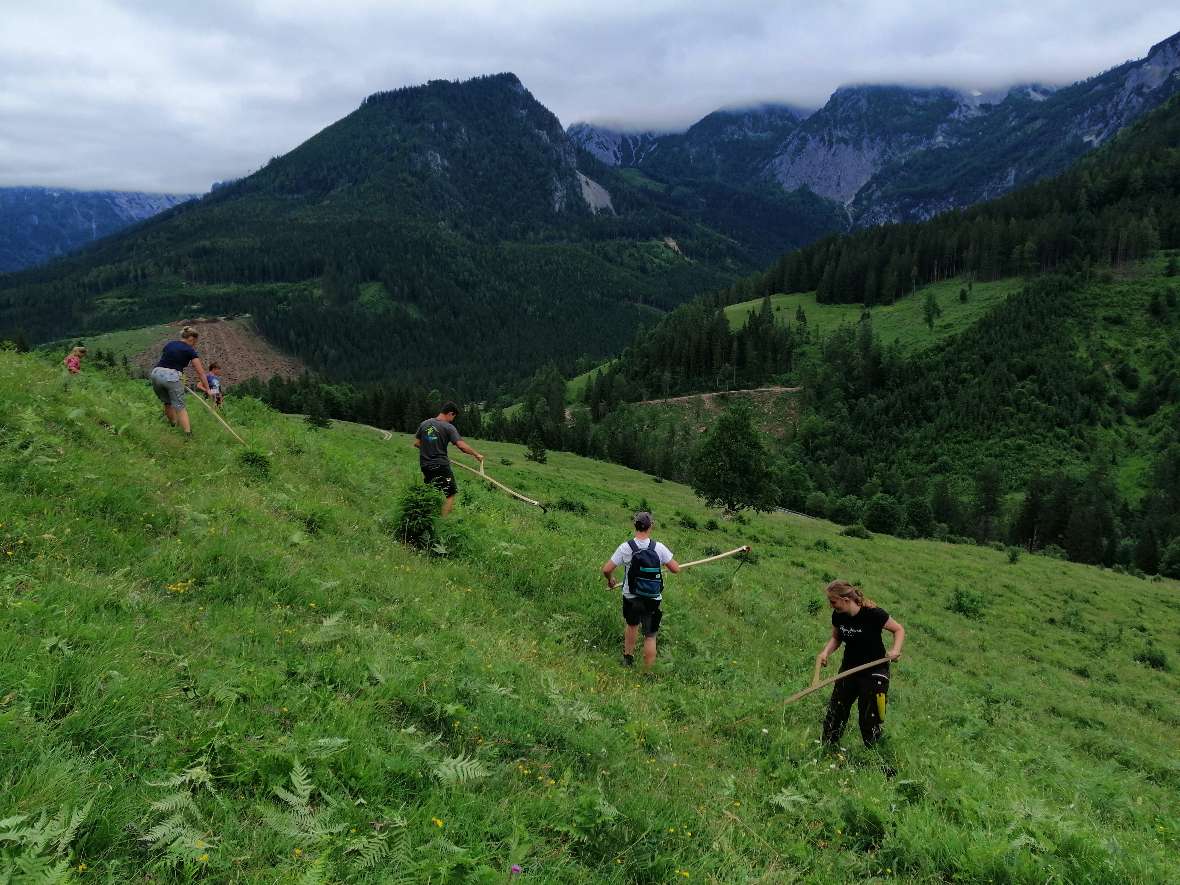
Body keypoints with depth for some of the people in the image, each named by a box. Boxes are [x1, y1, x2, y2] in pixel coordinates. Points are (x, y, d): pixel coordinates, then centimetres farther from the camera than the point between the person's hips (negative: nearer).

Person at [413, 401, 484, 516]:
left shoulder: (424, 424, 6)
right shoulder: (448, 427, -10)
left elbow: (416, 443, 11)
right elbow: (461, 446, -18)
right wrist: (476, 455, -7)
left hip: (425, 465, 6)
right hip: (441, 466, -6)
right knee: (451, 494, 3)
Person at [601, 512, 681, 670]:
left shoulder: (626, 547, -14)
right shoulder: (659, 548, -14)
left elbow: (606, 569, -11)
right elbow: (676, 569, -8)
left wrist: (610, 581, 11)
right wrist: (664, 563, 13)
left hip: (631, 598, 2)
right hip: (653, 601, -2)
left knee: (632, 625, 29)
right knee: (650, 636, 9)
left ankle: (628, 657, 43)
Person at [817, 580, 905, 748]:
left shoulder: (873, 614, -23)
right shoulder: (838, 616, -8)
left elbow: (899, 629, -10)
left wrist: (895, 650, -27)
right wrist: (826, 651, -9)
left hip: (874, 673, -5)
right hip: (849, 669, 5)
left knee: (869, 720, 3)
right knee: (835, 714, 8)